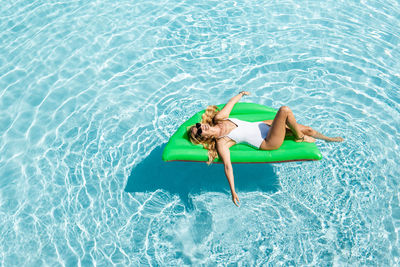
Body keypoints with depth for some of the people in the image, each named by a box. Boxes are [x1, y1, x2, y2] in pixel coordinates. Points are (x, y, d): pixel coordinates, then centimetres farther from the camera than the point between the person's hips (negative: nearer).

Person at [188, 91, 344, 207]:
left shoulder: (218, 118, 0)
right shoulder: (220, 143, -18)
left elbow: (231, 103, 18)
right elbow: (227, 166, -24)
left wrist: (240, 94, 30)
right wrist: (233, 192, -30)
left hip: (263, 125, 7)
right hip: (267, 142, -7)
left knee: (307, 129, 10)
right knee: (285, 110, -22)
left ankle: (328, 139, 41)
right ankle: (299, 138, 5)